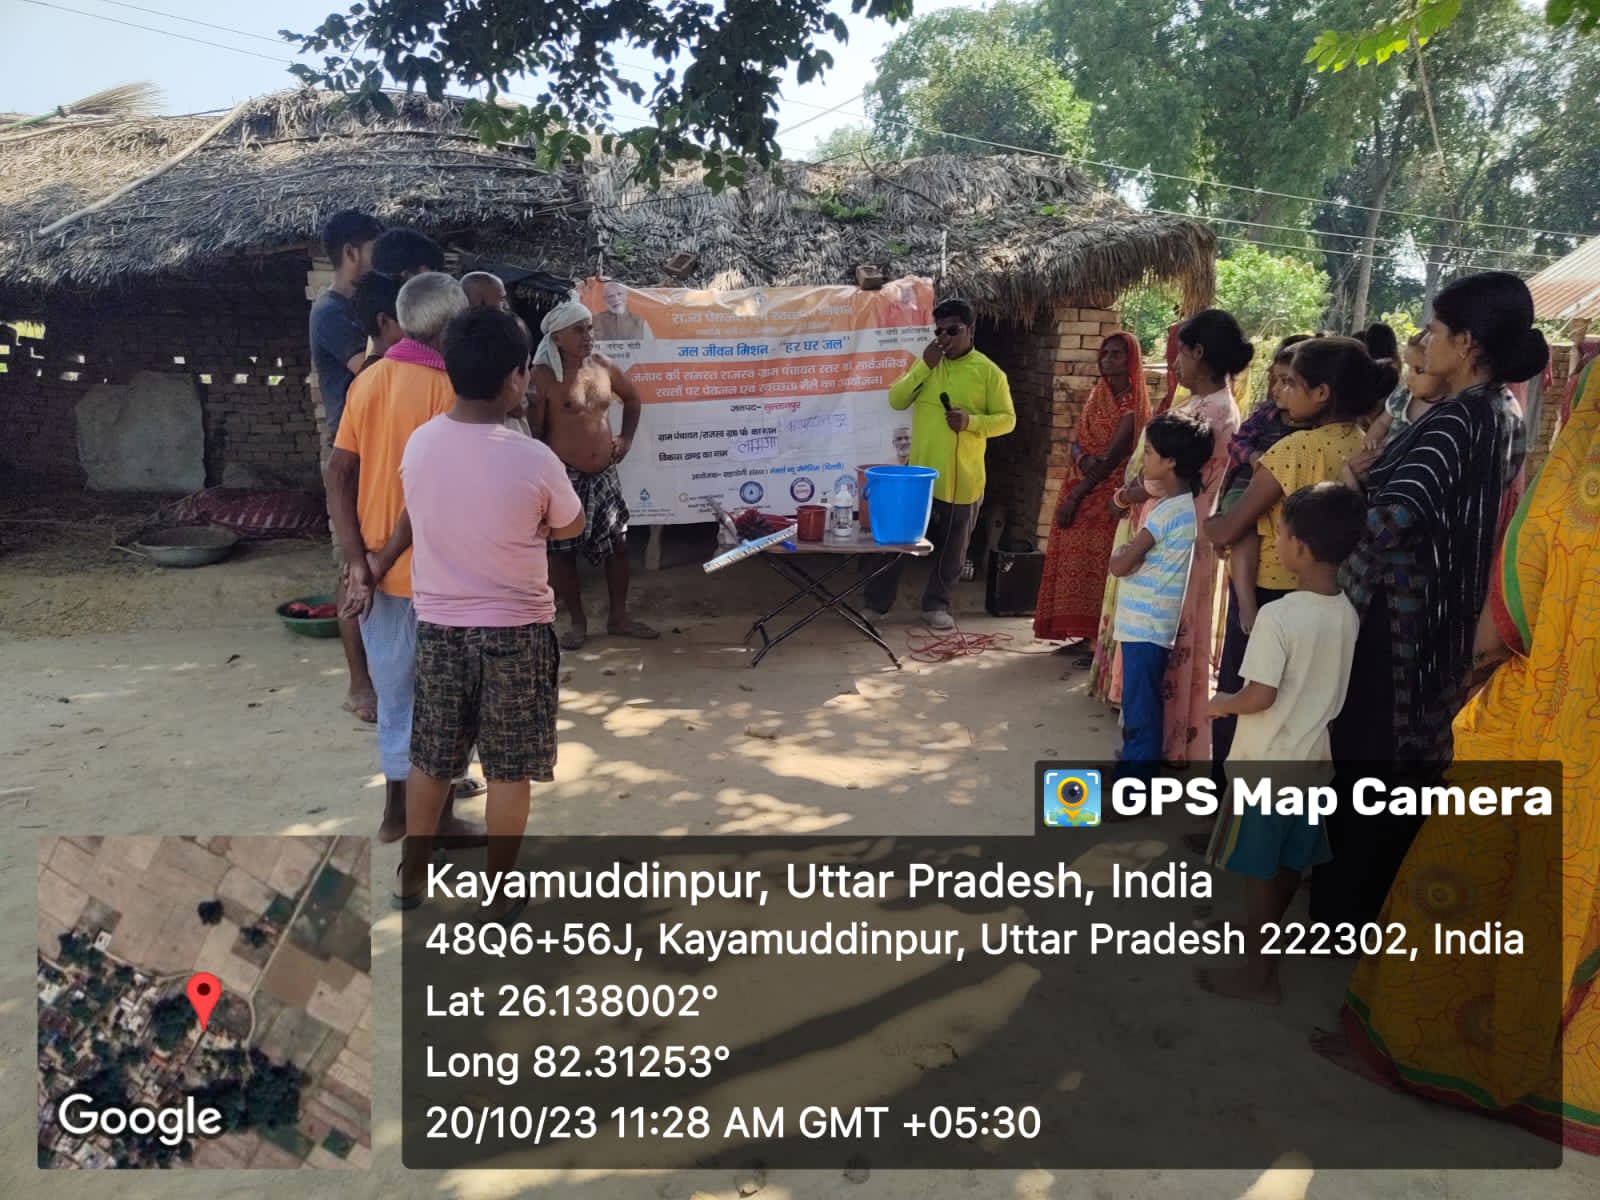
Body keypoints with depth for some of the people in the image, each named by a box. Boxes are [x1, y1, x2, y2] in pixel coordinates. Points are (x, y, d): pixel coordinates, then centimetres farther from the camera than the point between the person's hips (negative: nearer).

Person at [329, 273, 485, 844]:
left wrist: (359, 561, -4)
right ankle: (438, 816, 19)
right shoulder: (447, 388, -15)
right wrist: (386, 559, -14)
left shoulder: (369, 379, 5)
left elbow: (338, 472, 0)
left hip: (378, 568, 6)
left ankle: (399, 808, 29)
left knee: (395, 689, 18)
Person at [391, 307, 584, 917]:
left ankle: (411, 877, 32)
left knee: (430, 758, 18)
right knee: (509, 769, 9)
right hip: (516, 630, -4)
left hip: (437, 624, 4)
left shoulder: (418, 445, -6)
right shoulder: (535, 460, -18)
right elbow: (571, 527, 0)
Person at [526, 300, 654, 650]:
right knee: (563, 552, 3)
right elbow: (532, 432, -13)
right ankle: (576, 622, 20)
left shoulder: (604, 366, 5)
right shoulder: (543, 376, -13)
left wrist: (626, 437, 14)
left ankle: (618, 617, 25)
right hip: (565, 477, -5)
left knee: (617, 544, 10)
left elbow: (632, 399, 23)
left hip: (604, 475, 5)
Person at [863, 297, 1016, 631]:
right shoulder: (927, 363, 8)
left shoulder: (988, 372, -3)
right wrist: (924, 366, -10)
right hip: (918, 473, 2)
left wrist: (971, 421, -20)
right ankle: (877, 602, 16)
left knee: (950, 549, 10)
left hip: (962, 479, -2)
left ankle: (936, 604, 25)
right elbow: (896, 401, -1)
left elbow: (1007, 419, -3)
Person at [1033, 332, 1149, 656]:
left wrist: (1074, 496, -16)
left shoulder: (1134, 403, -11)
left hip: (1107, 496, -7)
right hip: (1082, 489, 7)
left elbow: (1112, 457, -16)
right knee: (1076, 562, 9)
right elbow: (1077, 442, 8)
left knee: (1097, 566, -6)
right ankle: (1085, 636, 19)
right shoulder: (1098, 394, 12)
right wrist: (1083, 460, -16)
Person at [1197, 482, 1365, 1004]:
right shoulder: (1347, 614, -1)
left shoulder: (1278, 615, -23)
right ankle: (1264, 936, 41)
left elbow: (1261, 696, -23)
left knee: (1259, 869, 5)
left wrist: (1222, 703, -5)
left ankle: (1259, 974, 15)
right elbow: (1318, 683, 9)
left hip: (1266, 765, -7)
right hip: (1312, 761, 7)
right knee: (1290, 863, 21)